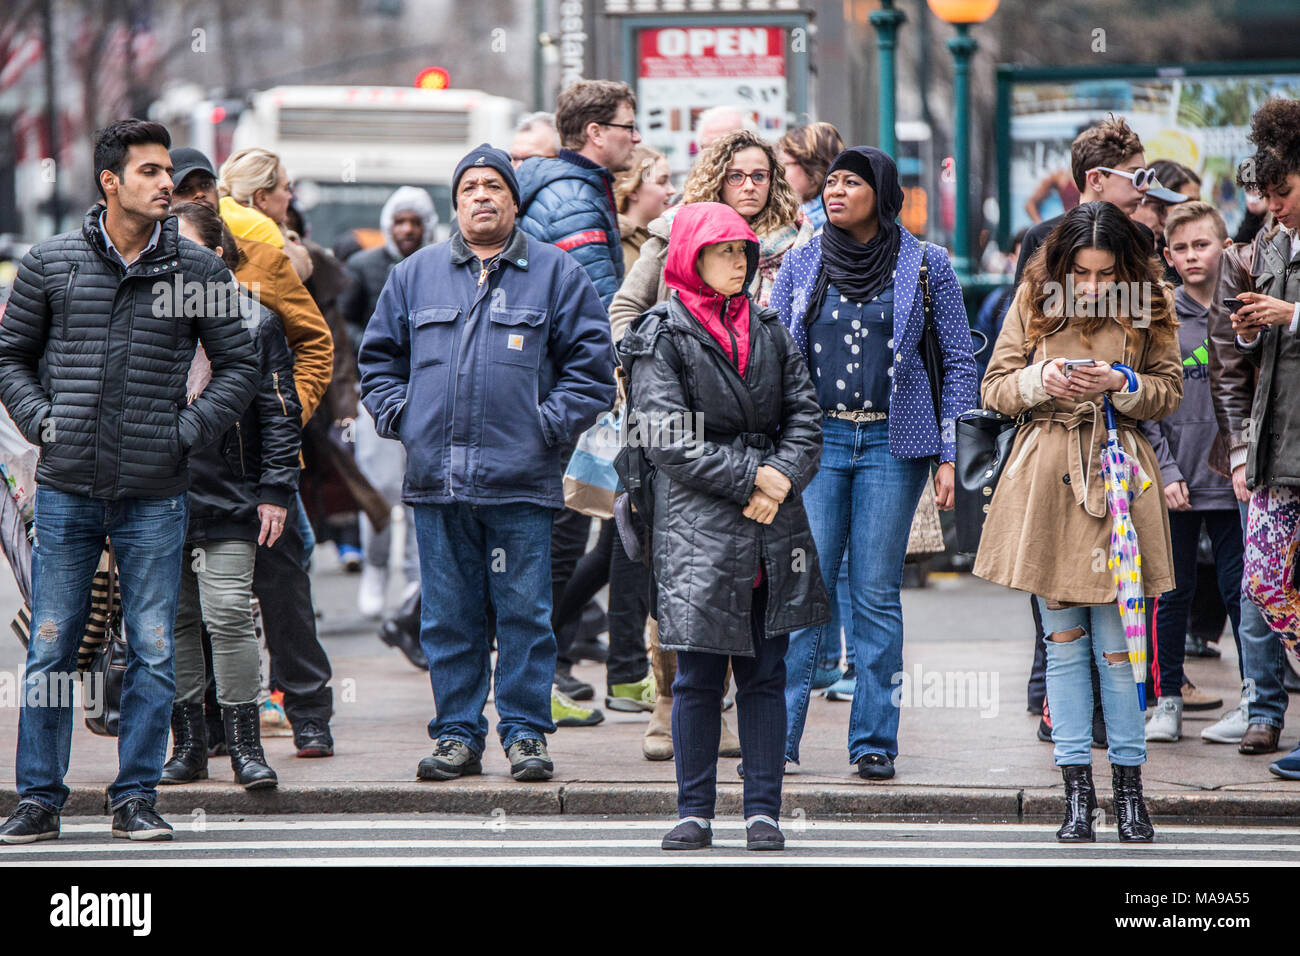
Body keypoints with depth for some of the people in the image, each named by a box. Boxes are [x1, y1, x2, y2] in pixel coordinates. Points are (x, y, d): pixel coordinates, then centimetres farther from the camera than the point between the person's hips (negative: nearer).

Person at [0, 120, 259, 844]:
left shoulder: (200, 270, 4)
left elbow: (239, 365, 9)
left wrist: (187, 432, -3)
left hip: (156, 494, 0)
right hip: (67, 488, 0)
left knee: (153, 652, 1)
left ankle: (137, 798, 10)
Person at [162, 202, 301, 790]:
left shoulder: (253, 323, 3)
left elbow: (278, 413, 2)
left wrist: (276, 491, -4)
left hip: (228, 498, -3)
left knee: (228, 614, -10)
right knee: (173, 619, 6)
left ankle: (245, 745, -3)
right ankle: (188, 745, 14)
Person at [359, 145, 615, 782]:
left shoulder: (556, 274, 6)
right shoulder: (415, 275, 14)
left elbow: (591, 363, 3)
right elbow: (379, 358, 20)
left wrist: (550, 425, -6)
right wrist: (397, 416, 5)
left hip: (521, 482, -2)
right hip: (436, 478, 3)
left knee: (524, 614, -1)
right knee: (448, 617, 5)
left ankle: (525, 733, 7)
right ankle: (458, 734, 12)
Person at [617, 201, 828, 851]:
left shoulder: (768, 332, 15)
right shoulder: (661, 337, -1)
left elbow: (805, 416, 10)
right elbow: (666, 437, -9)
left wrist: (781, 479, -8)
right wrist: (749, 476, -13)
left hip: (772, 530, 4)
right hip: (696, 529, -4)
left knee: (764, 673, 5)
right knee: (697, 676, -2)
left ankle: (762, 811, 9)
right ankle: (694, 811, 7)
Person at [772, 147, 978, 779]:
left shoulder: (926, 266, 3)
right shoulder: (801, 264, 9)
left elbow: (959, 360, 5)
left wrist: (949, 455, -1)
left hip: (891, 442, -1)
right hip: (815, 438, 1)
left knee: (876, 594, -1)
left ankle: (874, 742, 5)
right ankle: (778, 736, -1)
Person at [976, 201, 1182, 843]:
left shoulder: (1149, 305, 1)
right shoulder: (1034, 299, 2)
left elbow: (1170, 391, 6)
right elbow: (994, 388, 5)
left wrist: (1122, 384, -13)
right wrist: (1041, 382, -14)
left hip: (1118, 476, -1)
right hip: (1048, 480, 1)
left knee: (1117, 643, -1)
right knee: (1064, 640, 3)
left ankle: (1129, 789, 9)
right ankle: (1077, 792, 7)